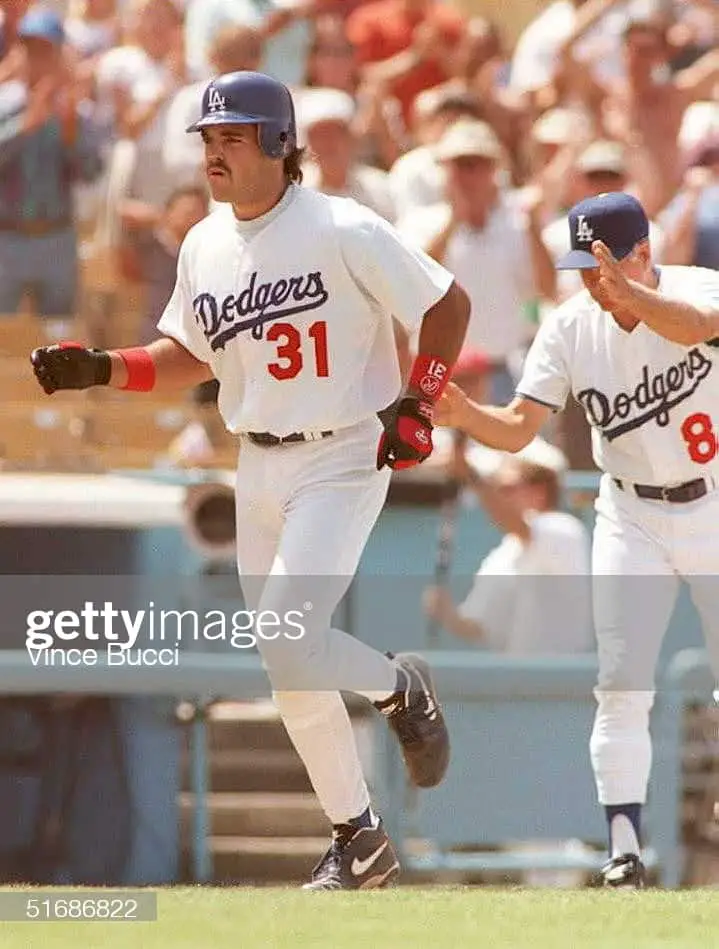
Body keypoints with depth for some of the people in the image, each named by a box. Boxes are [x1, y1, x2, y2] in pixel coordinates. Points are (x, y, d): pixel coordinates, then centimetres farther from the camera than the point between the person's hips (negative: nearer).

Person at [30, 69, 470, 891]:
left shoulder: (344, 232, -14)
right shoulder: (203, 246, 5)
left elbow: (448, 305, -7)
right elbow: (190, 357, 16)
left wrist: (416, 403, -16)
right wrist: (99, 369, 1)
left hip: (342, 461, -7)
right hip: (258, 471, 7)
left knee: (287, 641, -21)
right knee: (290, 668, 7)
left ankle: (397, 687, 10)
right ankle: (358, 841, 19)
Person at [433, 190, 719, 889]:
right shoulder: (570, 328, -8)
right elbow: (518, 428, -11)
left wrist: (627, 292, -58)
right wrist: (463, 416, -32)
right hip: (631, 521, 2)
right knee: (621, 687, -8)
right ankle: (624, 848, -9)